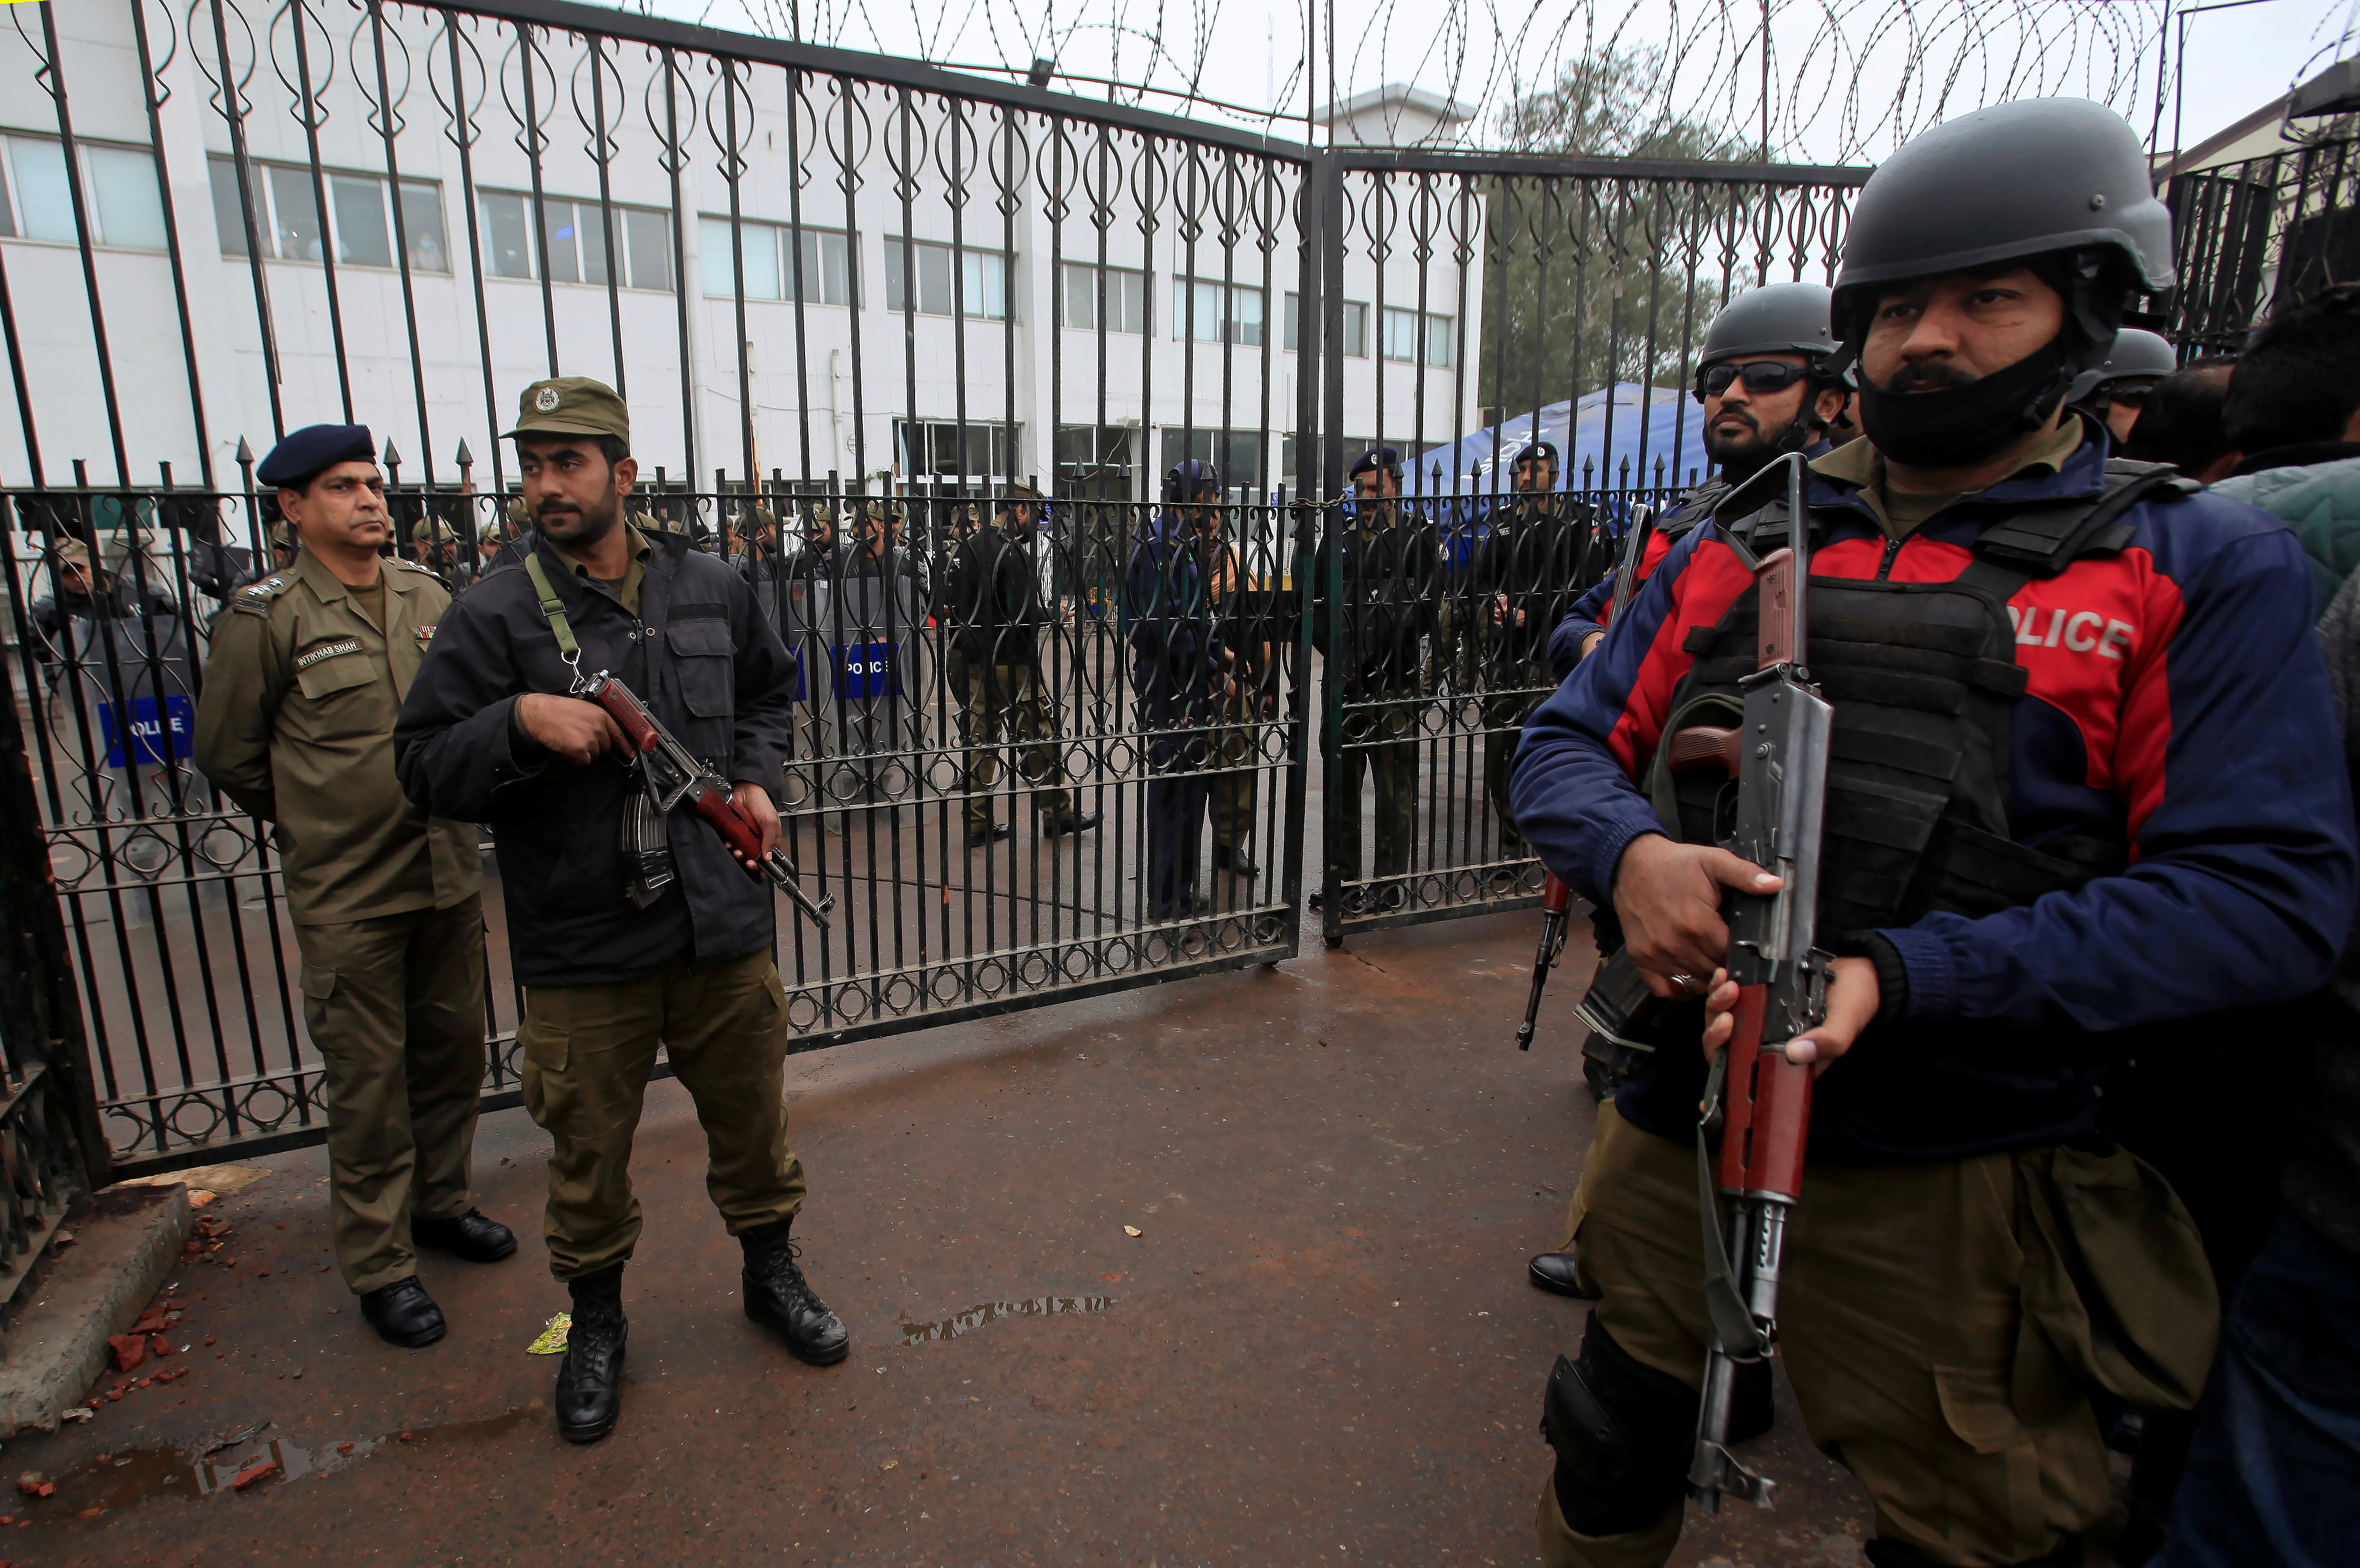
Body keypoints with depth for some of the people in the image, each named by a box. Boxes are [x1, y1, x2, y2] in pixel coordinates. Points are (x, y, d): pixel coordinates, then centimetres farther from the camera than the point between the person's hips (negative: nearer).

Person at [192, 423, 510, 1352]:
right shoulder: (266, 616, -8)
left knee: (453, 1050, 15)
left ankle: (442, 1203, 35)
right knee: (368, 1080, 4)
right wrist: (319, 823, 8)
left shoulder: (428, 595, 5)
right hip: (347, 894, -4)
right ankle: (380, 1265, 20)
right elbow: (227, 753, 1)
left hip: (449, 874, 4)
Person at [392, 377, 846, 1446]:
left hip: (722, 927, 2)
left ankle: (772, 1275, 43)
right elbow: (423, 766, -4)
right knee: (588, 1150, 14)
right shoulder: (494, 614, -5)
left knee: (753, 1123, 17)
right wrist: (520, 719, -21)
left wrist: (757, 776, 3)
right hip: (581, 948, -2)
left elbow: (768, 691, 20)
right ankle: (595, 1321, 40)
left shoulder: (712, 591, 3)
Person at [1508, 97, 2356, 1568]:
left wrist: (1896, 975, -25)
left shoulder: (2201, 568, -4)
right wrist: (1627, 853, -21)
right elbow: (1569, 742, 3)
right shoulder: (1735, 550, 6)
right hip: (1672, 1129, 3)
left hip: (1944, 1181, -2)